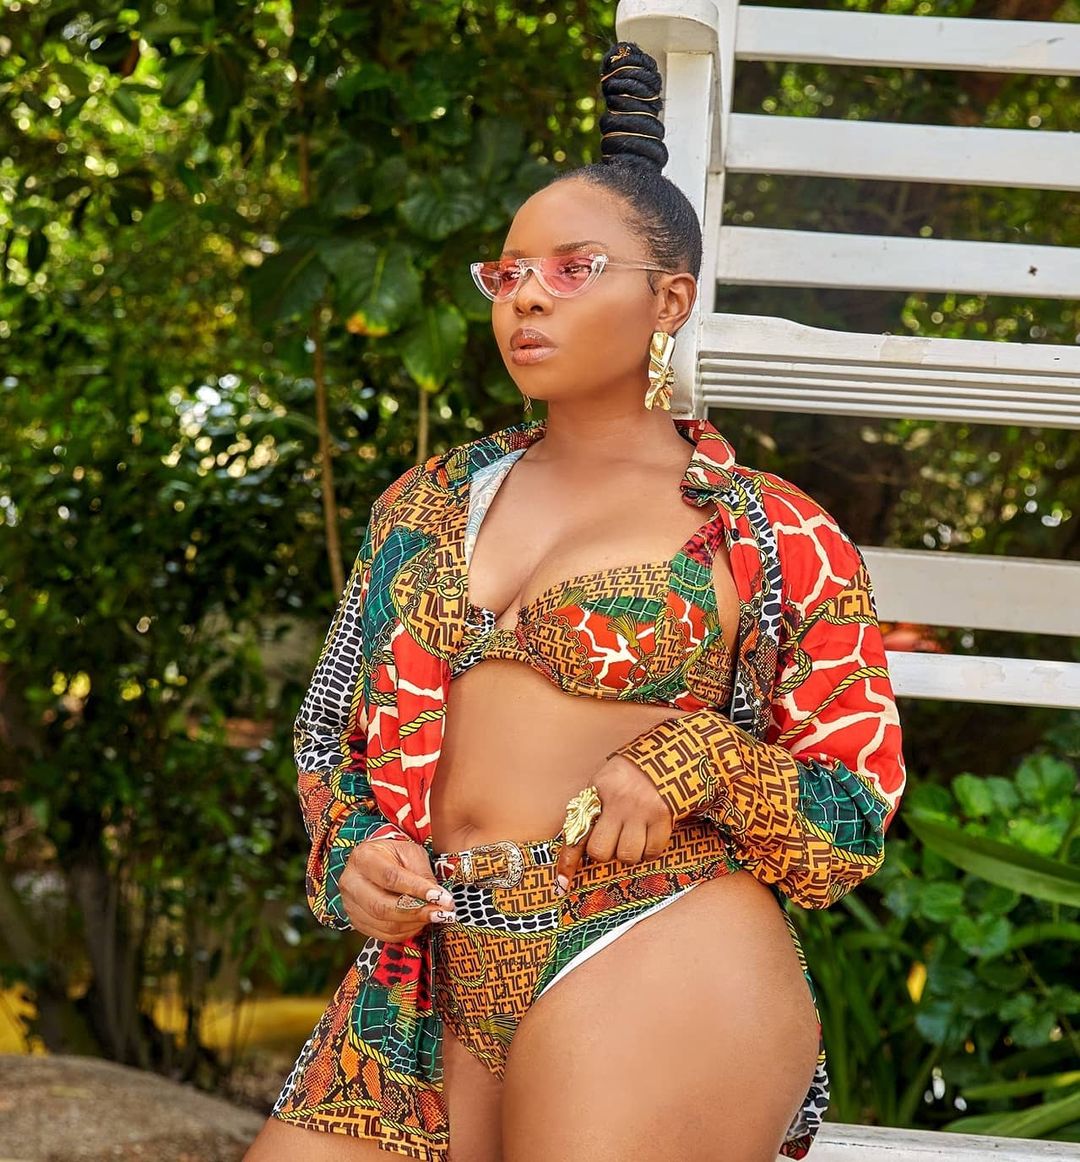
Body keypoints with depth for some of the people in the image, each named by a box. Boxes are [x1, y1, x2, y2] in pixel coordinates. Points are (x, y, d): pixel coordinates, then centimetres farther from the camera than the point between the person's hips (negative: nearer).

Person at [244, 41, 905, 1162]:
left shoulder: (771, 535, 2)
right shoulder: (431, 503, 15)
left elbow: (858, 801, 3)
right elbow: (333, 727, 21)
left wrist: (693, 764, -14)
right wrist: (352, 852, 1)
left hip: (654, 977, -4)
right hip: (444, 988, 5)